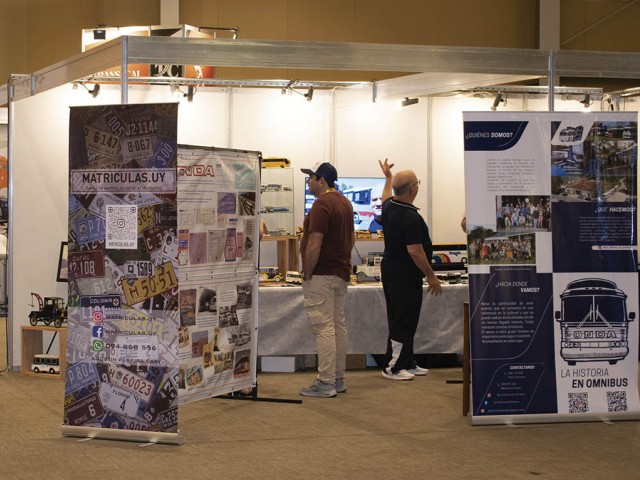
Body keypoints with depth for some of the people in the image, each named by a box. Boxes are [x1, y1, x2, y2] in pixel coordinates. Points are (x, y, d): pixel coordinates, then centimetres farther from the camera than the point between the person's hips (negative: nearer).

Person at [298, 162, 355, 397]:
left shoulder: (322, 205, -17)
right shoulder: (345, 203, 15)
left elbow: (315, 244, -21)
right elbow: (351, 238, 22)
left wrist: (307, 274, -14)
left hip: (321, 275, -10)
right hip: (341, 274, 10)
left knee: (323, 327, -8)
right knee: (338, 325, 12)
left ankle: (325, 383, -7)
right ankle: (338, 378, 18)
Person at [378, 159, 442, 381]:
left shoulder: (389, 207, 5)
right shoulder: (411, 217, -23)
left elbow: (386, 197, 32)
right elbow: (415, 251, -25)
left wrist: (388, 177, 47)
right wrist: (431, 276, -17)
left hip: (390, 269, 10)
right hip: (405, 276, -10)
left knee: (404, 320, 15)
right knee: (403, 322, -4)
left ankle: (407, 363, 22)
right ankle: (392, 367, 0)